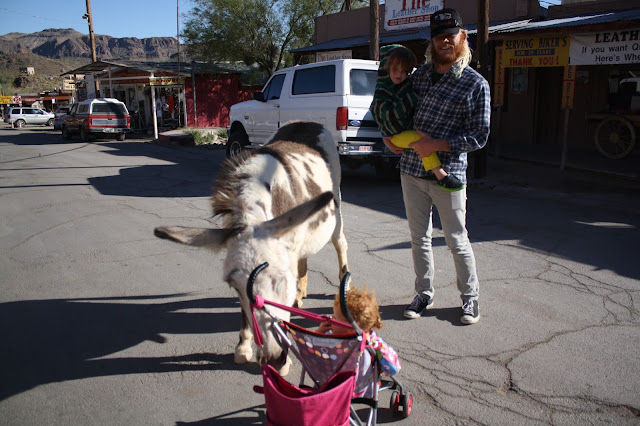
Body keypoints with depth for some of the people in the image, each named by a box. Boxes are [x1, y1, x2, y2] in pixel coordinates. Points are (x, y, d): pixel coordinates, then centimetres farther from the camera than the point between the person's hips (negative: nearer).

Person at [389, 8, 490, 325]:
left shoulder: (476, 84, -5)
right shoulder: (420, 74, 10)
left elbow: (479, 136, -7)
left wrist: (438, 144, -18)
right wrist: (391, 137, 4)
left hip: (447, 175, -4)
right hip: (411, 170, 5)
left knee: (457, 241, 5)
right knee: (419, 238, 12)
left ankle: (470, 297, 25)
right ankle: (424, 294, 27)